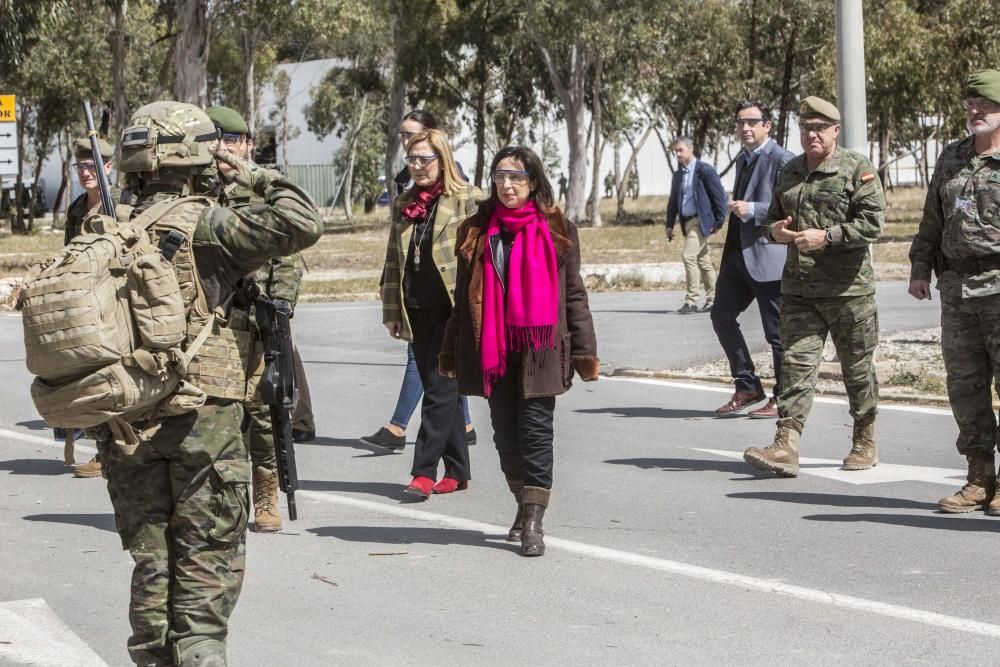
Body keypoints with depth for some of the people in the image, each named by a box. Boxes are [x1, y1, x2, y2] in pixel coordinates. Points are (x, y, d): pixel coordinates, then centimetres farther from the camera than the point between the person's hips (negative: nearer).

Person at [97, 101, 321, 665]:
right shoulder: (204, 226, -10)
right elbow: (302, 225, -19)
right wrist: (260, 178, -2)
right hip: (201, 412, -5)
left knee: (152, 564, 13)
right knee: (207, 566, 2)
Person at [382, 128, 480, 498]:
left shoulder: (467, 200, -2)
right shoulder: (403, 204, 14)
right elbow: (393, 260, 17)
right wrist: (391, 311, 12)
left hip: (454, 309, -6)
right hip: (417, 311, 6)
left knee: (440, 389, -9)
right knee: (440, 391, 9)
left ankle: (424, 471, -9)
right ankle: (457, 471, 16)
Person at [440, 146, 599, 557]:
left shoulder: (557, 231, 3)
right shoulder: (477, 231, 10)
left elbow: (573, 294, 4)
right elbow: (464, 297, 14)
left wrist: (585, 351, 1)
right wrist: (451, 351, 12)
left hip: (539, 350, -3)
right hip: (492, 351, 3)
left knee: (536, 431, -6)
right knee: (506, 435, 9)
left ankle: (533, 523, -5)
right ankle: (526, 507, 25)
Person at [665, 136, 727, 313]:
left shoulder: (705, 170, -9)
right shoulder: (678, 174, 14)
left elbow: (719, 196, -10)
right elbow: (673, 201, 20)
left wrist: (718, 222, -11)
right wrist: (670, 225, 13)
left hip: (701, 221, -8)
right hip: (687, 223, 8)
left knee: (689, 256, -17)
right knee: (703, 261, 11)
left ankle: (691, 301, -16)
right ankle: (713, 300, 17)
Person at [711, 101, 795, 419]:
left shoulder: (781, 160, -11)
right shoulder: (743, 159, 18)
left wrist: (752, 210, -23)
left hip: (767, 257, -9)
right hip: (739, 255, 9)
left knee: (777, 331, -1)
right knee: (722, 315, 7)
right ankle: (747, 386, 17)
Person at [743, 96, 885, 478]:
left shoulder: (858, 169, -5)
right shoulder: (791, 171, 14)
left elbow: (873, 223, -13)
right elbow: (773, 217, 26)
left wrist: (826, 236, -21)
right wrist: (775, 230, 2)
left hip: (848, 288, -5)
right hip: (798, 287, 5)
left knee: (857, 367, 7)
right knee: (797, 363, -5)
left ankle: (864, 444, 21)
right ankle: (786, 447, -11)